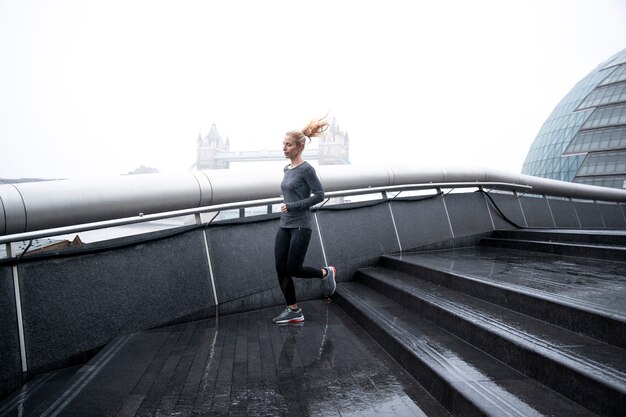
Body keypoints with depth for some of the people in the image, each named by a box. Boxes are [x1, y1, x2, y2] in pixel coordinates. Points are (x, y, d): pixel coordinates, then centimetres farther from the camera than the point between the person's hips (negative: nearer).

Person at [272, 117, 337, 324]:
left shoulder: (306, 169, -12)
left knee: (294, 269, -3)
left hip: (300, 227, -8)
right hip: (284, 226, 8)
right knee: (281, 268, 3)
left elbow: (319, 195, -15)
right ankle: (293, 311, 12)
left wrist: (292, 206, -18)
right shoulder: (287, 169, 12)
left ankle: (326, 273, 23)